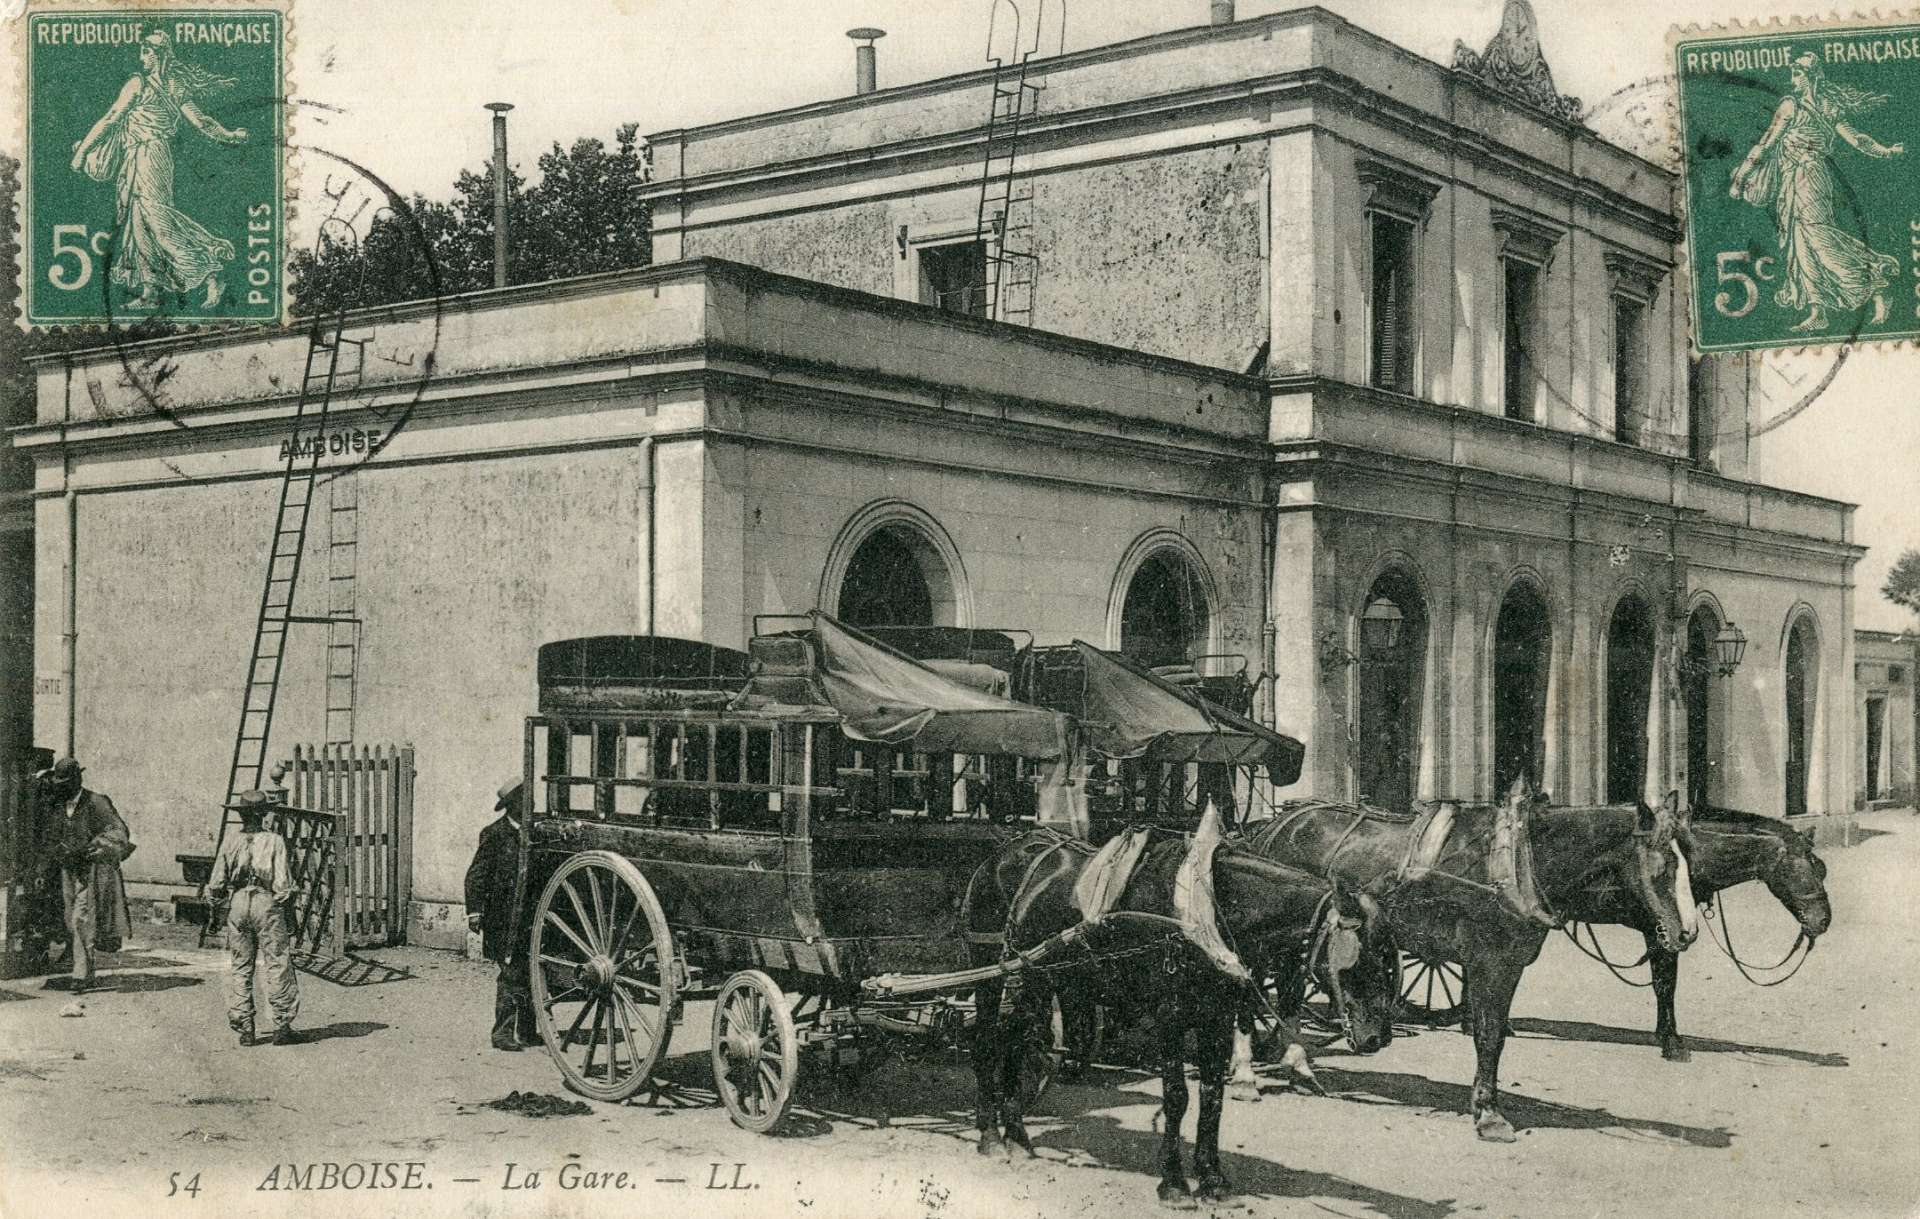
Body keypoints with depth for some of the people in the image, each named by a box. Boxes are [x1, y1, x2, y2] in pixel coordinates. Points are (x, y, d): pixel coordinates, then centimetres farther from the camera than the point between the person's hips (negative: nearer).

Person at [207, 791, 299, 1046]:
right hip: (267, 903, -3)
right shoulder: (274, 841, -6)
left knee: (239, 967, 10)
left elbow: (216, 882, 5)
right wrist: (286, 897, 7)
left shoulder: (231, 841, 2)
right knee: (278, 965, 2)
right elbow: (283, 883, -10)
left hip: (238, 904, 3)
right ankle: (282, 1026, 0)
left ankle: (244, 1028, 11)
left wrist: (216, 897, 23)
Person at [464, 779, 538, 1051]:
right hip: (503, 919, -6)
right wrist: (474, 911, -14)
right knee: (512, 973, -10)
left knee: (531, 973, 7)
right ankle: (502, 1033, -3)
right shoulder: (495, 834, -7)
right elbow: (476, 874, -8)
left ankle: (526, 1031, 17)